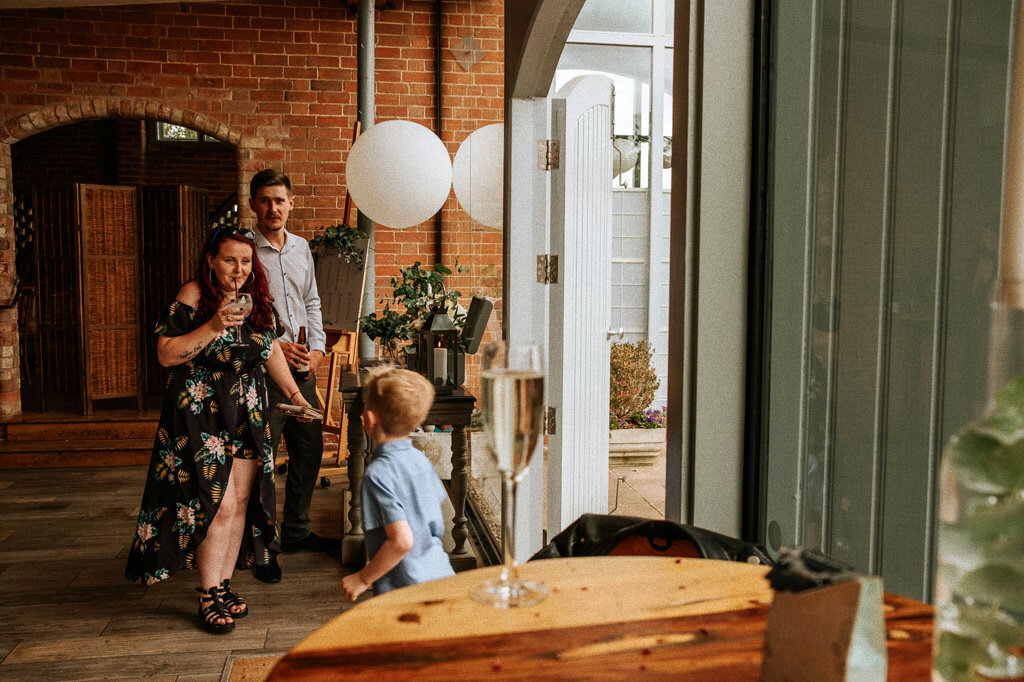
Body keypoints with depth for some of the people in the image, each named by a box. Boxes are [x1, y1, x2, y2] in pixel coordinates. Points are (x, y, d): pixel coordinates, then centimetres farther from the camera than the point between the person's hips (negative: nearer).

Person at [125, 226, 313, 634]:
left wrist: (293, 392, 9)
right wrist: (213, 327, -25)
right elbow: (166, 355, -15)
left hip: (248, 413, 6)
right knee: (218, 503, -9)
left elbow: (271, 348, 18)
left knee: (241, 500, 7)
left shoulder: (258, 298, 7)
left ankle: (224, 584, 21)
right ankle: (208, 596, 6)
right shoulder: (193, 296, -10)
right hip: (202, 412, -6)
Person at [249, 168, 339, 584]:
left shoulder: (301, 248, 12)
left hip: (303, 366, 7)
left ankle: (296, 531, 31)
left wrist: (317, 347, 5)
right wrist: (275, 345, -16)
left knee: (310, 449, 13)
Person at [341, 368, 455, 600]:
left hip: (408, 590, -7)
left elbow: (401, 541, -22)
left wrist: (362, 578, -10)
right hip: (441, 576, 7)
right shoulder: (420, 459, 6)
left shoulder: (378, 474, -16)